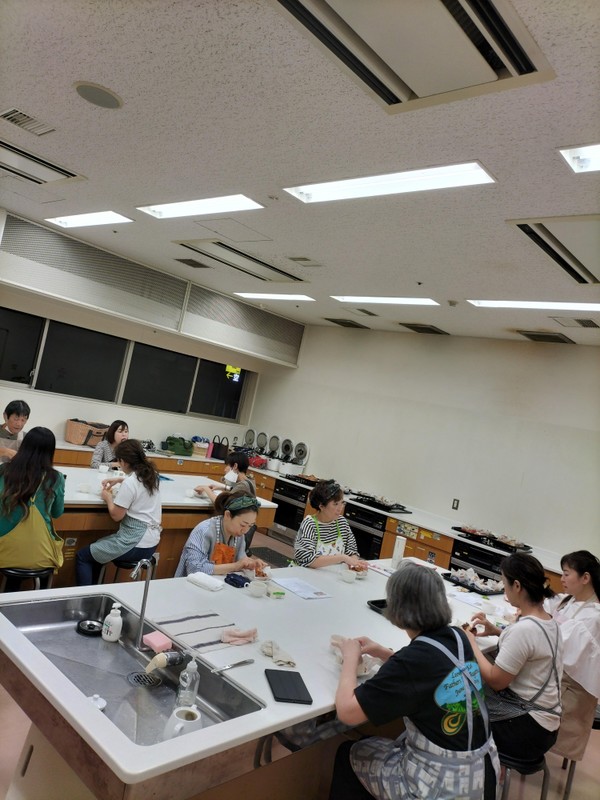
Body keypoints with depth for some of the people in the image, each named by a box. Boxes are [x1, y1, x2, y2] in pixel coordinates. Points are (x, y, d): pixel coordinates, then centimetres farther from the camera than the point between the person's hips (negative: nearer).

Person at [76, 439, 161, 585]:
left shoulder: (129, 483, -21)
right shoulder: (151, 474, 4)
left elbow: (116, 516, -12)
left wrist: (108, 498, 4)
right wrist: (119, 480, 22)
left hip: (136, 544, -9)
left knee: (82, 556, 6)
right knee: (95, 548, 28)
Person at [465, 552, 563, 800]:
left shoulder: (525, 628, -27)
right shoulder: (547, 621, 2)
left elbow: (495, 681, -21)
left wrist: (471, 642, -10)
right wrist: (497, 632, 12)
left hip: (529, 728, -8)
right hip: (539, 719, 8)